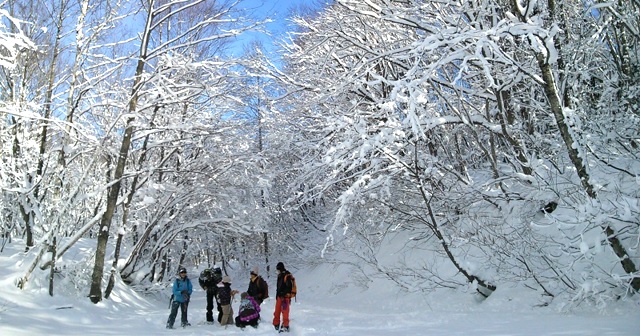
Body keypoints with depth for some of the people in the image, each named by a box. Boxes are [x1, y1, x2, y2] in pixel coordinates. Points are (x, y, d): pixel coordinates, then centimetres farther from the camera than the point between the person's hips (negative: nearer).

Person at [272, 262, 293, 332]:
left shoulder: (287, 276, -13)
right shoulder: (280, 276, 15)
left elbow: (289, 287, -19)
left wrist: (286, 296, -24)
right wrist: (277, 295, 23)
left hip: (285, 297, -9)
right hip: (279, 296, 9)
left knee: (285, 312, -5)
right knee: (277, 311, 13)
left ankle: (285, 326, 2)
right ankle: (276, 324, 23)